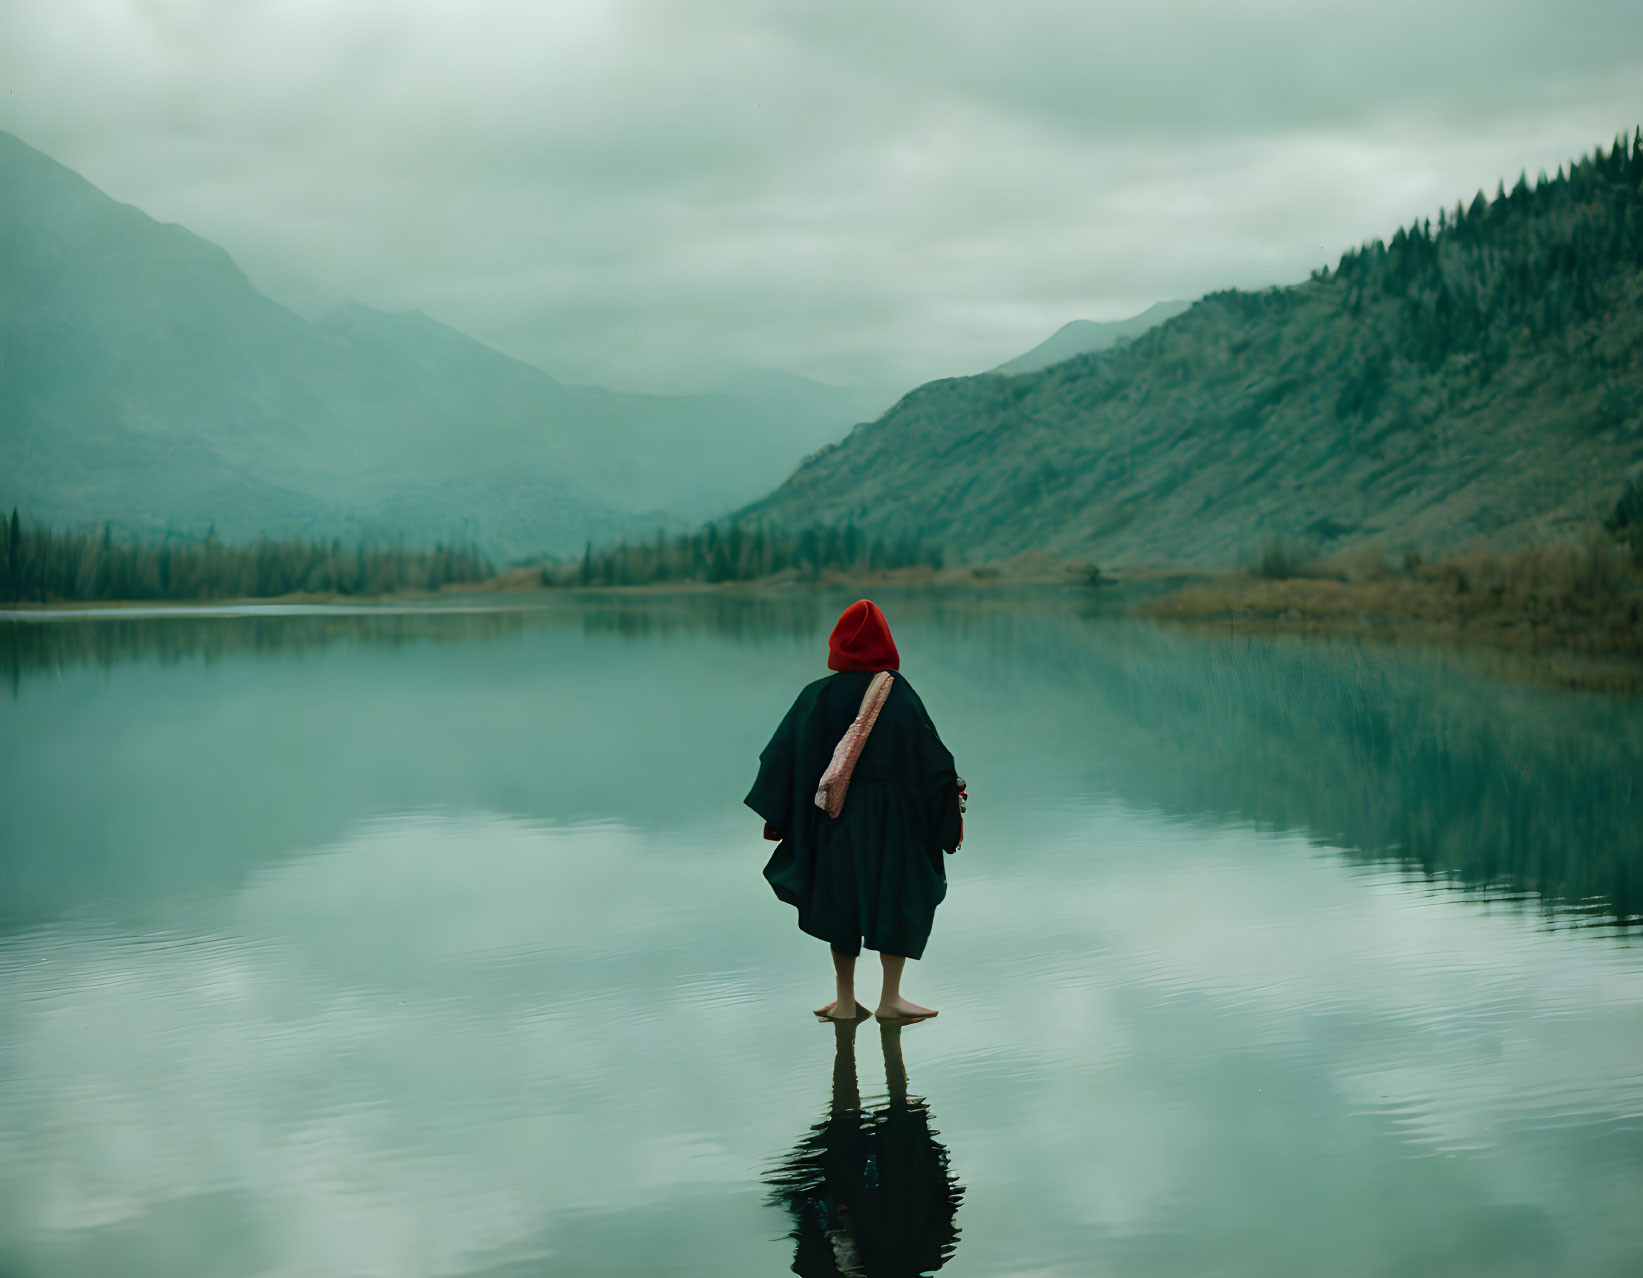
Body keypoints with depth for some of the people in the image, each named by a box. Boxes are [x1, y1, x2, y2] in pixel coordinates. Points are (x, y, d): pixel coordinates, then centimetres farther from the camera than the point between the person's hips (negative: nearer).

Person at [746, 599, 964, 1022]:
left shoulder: (818, 695, -3)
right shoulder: (899, 693, -9)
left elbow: (783, 754, -2)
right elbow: (930, 754, -8)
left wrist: (774, 815, 9)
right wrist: (951, 814, 2)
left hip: (834, 814, 2)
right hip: (891, 813, -2)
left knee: (841, 900, 11)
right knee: (898, 898, 9)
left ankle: (846, 1001, 14)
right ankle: (890, 997, 6)